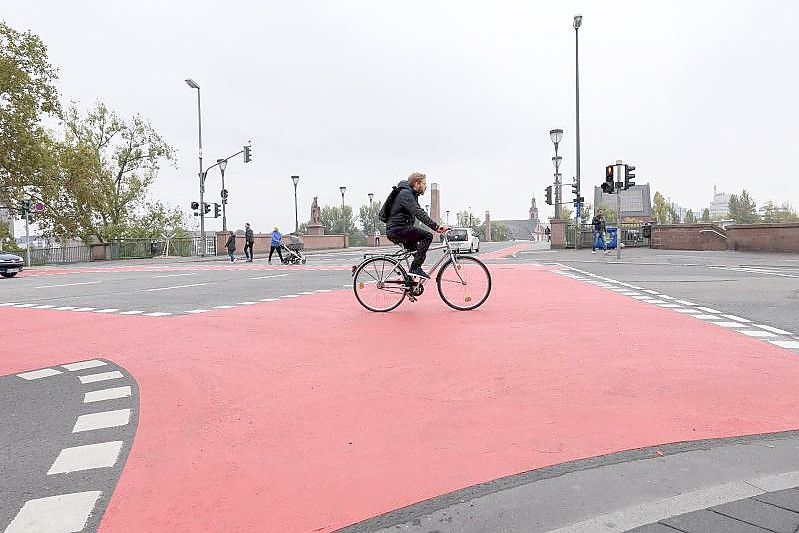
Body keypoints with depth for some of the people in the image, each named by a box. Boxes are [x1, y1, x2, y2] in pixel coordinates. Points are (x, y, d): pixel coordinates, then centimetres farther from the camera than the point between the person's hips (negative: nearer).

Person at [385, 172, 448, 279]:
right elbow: (419, 214, -29)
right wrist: (436, 227, -36)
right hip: (397, 230, -11)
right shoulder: (406, 194, -15)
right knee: (427, 236, -18)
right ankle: (415, 268, -18)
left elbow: (421, 213, 21)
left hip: (396, 231, 11)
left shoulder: (411, 194, 19)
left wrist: (436, 226, 11)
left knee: (419, 253, 20)